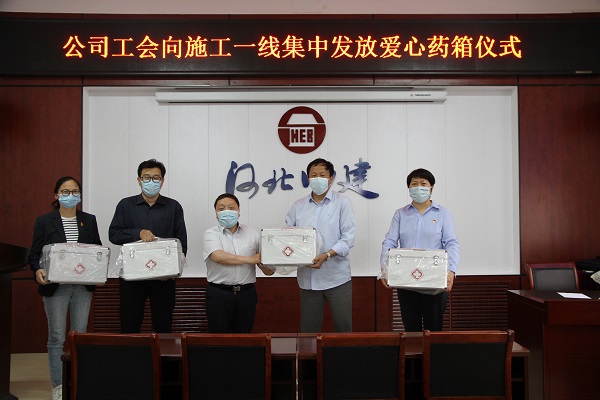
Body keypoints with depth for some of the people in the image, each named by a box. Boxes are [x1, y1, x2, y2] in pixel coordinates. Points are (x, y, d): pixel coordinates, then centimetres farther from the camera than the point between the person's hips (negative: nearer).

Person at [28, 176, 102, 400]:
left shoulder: (89, 220, 7)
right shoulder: (44, 221, 0)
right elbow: (34, 254, 0)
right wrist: (38, 271, -20)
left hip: (83, 287, 3)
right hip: (55, 287, -2)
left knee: (80, 335, 9)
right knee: (57, 338, 3)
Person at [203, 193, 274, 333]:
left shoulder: (252, 234, 8)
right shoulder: (211, 233, 1)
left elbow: (268, 270, 6)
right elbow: (218, 257, -18)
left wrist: (267, 266, -18)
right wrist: (250, 259, -16)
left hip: (246, 294, 2)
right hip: (218, 294, -2)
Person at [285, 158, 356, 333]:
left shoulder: (342, 203, 0)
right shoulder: (298, 206, 9)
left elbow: (348, 238, -7)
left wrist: (326, 255, -20)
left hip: (337, 277, -3)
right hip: (308, 278, 3)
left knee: (343, 328, 5)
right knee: (308, 330, 10)